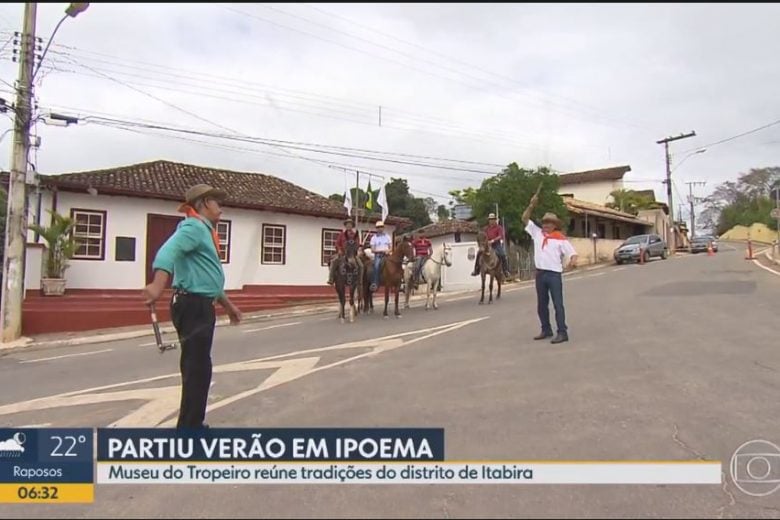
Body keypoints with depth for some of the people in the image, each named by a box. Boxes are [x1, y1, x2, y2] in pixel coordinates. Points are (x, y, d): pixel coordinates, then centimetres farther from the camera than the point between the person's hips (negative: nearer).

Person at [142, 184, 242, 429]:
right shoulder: (194, 227, -11)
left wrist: (227, 304, 34)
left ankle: (192, 425, 32)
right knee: (197, 369, -5)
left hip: (201, 306, 11)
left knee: (197, 368, 19)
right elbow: (170, 250, -32)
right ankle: (189, 427, 5)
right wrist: (158, 283, -49)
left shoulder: (203, 230, 21)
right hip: (193, 306, -11)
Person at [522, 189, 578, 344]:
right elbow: (525, 219, 10)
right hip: (540, 273, 5)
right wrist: (532, 205, -3)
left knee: (558, 304, -4)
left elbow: (572, 252, -7)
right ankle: (546, 330, 25)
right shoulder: (537, 232, 8)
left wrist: (573, 261, -29)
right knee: (541, 305, 12)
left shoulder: (560, 238, -4)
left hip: (554, 274, -5)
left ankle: (562, 333, -1)